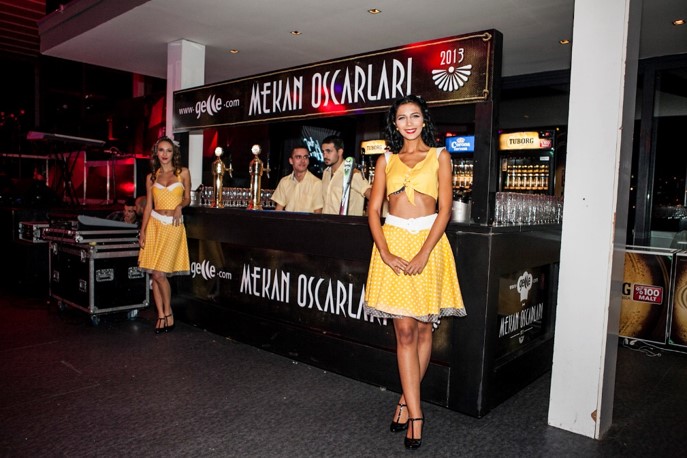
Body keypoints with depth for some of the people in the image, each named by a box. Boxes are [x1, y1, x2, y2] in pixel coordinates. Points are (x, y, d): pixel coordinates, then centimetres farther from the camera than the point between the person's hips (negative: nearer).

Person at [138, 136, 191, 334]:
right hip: (154, 224, 3)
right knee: (154, 274, 2)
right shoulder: (151, 177, 10)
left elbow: (187, 199, 10)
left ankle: (168, 312, 11)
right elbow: (148, 206, 10)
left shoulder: (183, 172, 5)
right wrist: (143, 231, 4)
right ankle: (161, 315, 15)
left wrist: (179, 206, -12)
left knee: (159, 273, -10)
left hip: (173, 226, -3)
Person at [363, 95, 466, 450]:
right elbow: (373, 210, 5)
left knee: (423, 329, 6)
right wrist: (385, 253, -9)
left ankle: (406, 401, 22)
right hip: (393, 241, 1)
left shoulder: (439, 156, 6)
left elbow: (445, 208, -3)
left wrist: (423, 253, -14)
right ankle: (416, 414, 4)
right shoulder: (386, 160, 11)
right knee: (404, 331, -2)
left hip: (428, 242, 0)